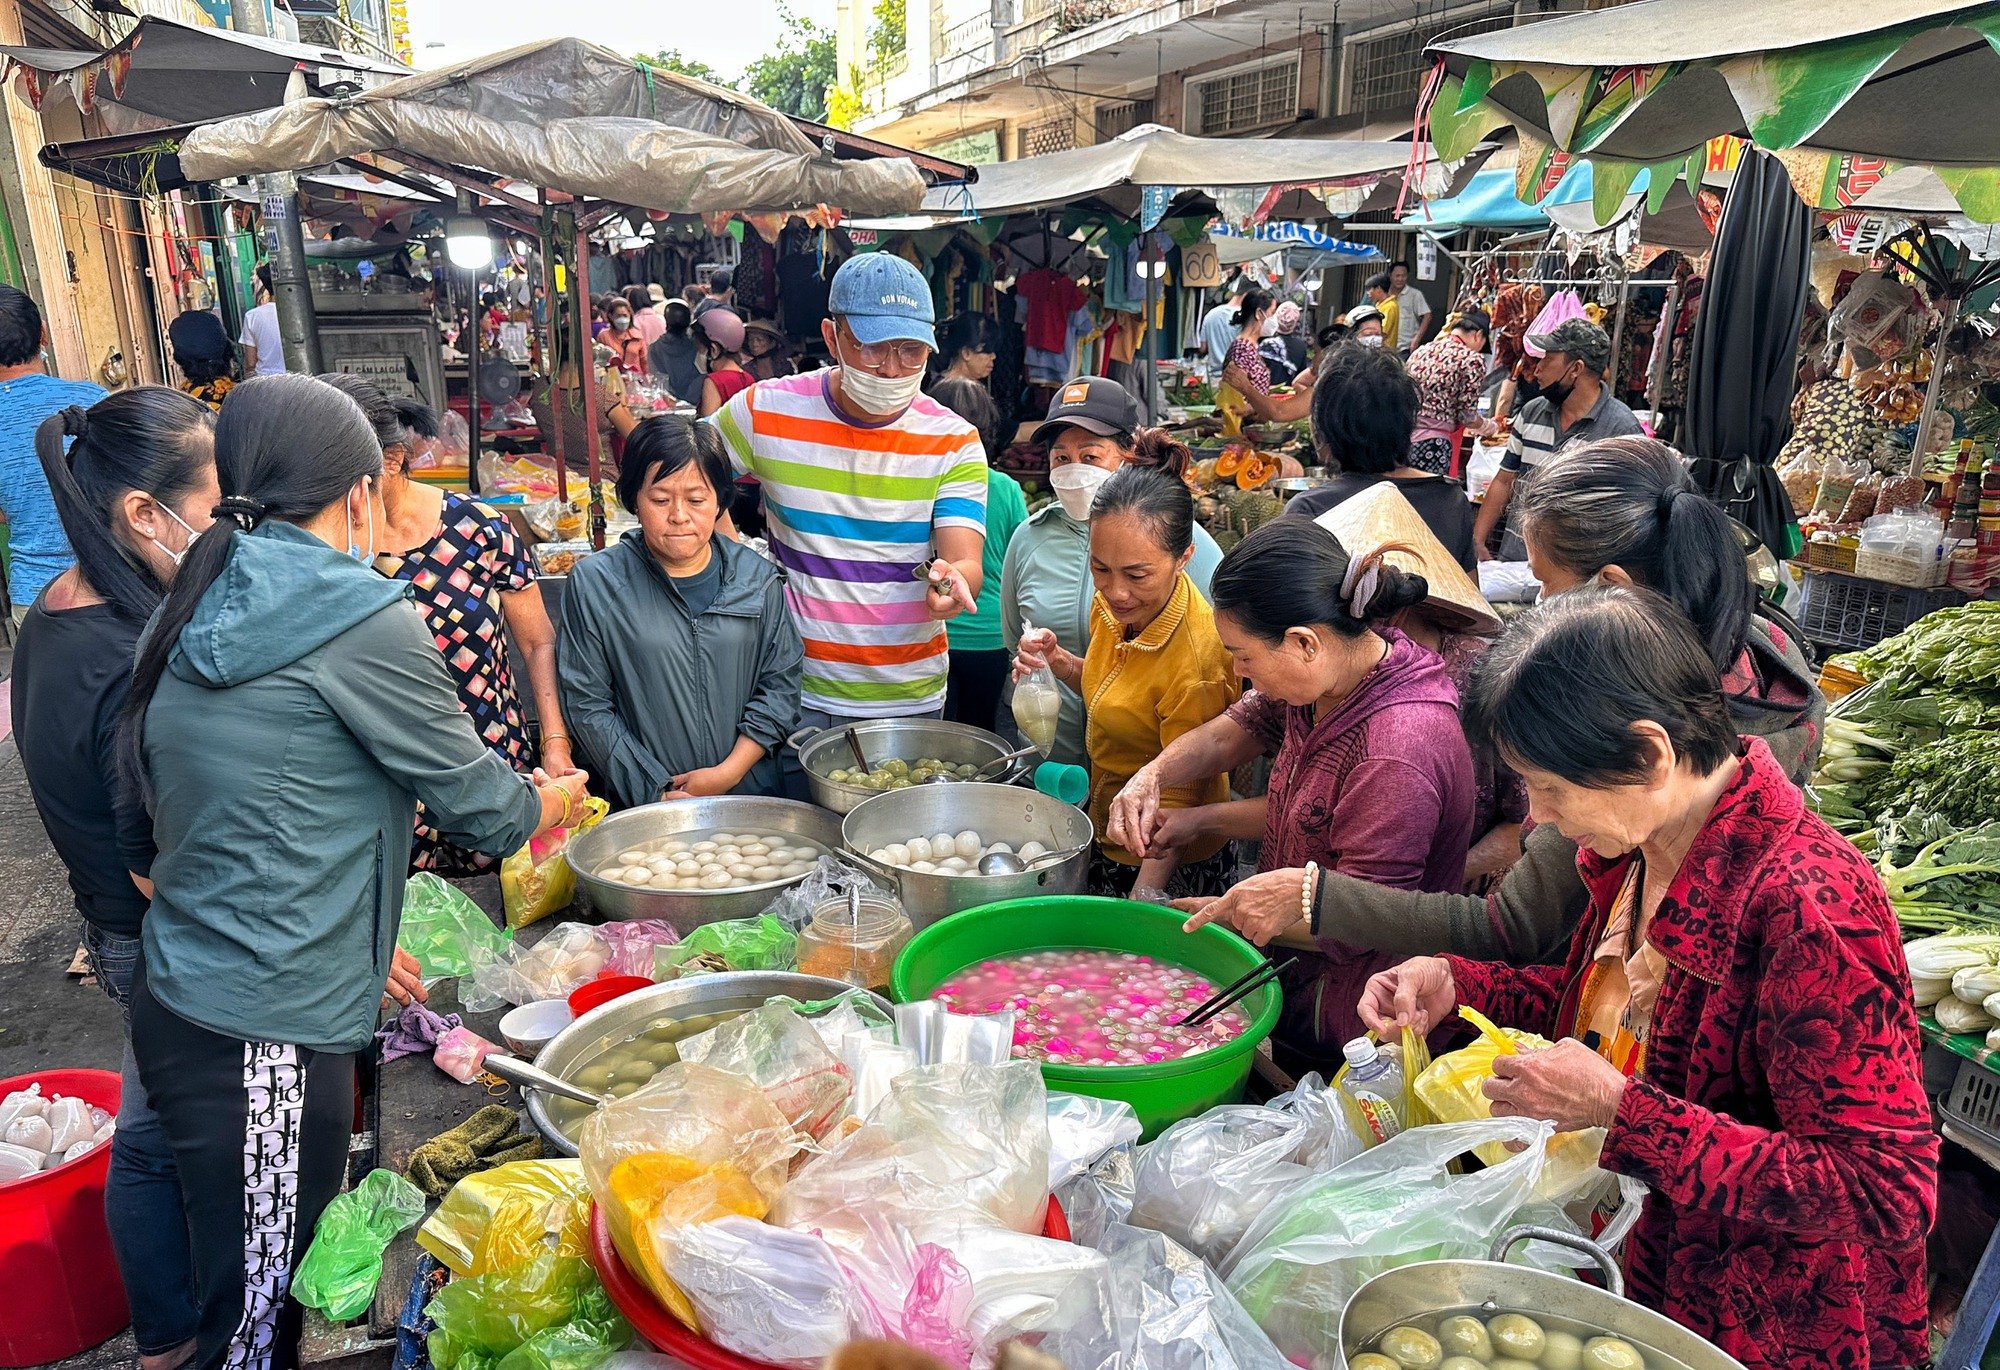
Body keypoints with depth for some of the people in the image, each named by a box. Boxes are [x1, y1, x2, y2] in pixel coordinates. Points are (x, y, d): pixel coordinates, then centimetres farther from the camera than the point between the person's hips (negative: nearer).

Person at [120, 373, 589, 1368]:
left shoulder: (194, 611, 8)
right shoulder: (361, 623, -16)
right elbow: (478, 802, -6)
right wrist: (551, 799, 15)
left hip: (176, 998, 8)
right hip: (264, 1034, -8)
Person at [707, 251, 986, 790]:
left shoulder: (954, 442, -6)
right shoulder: (764, 411, -6)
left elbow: (966, 563, -14)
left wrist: (951, 583, -38)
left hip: (908, 700, 1)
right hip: (795, 691, 0)